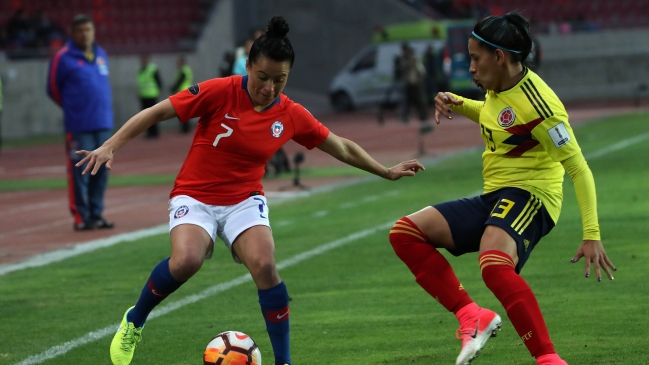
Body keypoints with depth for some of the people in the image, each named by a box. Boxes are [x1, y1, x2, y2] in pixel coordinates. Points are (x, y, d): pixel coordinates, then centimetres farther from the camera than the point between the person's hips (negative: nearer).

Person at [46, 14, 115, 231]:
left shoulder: (101, 55, 12)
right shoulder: (64, 58, -5)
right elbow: (53, 89, 3)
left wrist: (100, 109, 15)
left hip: (103, 124, 6)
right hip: (79, 127, -6)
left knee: (101, 172, 7)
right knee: (80, 172, -5)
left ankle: (96, 214, 16)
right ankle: (81, 217, -1)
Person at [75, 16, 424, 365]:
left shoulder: (291, 115, -5)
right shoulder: (219, 92, -17)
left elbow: (343, 148, 10)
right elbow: (157, 112, -12)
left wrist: (387, 172, 14)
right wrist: (110, 147, -17)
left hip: (245, 200, 3)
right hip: (195, 196, -3)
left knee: (264, 266, -25)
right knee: (186, 260, -31)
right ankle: (133, 322, -2)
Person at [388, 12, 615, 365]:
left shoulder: (537, 104, -19)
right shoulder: (499, 87, 7)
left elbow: (579, 169, -19)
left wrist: (591, 236, -24)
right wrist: (458, 104, 11)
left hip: (529, 197, -10)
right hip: (493, 197, 10)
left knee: (494, 264, -39)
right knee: (405, 232, 0)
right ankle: (472, 317, -7)